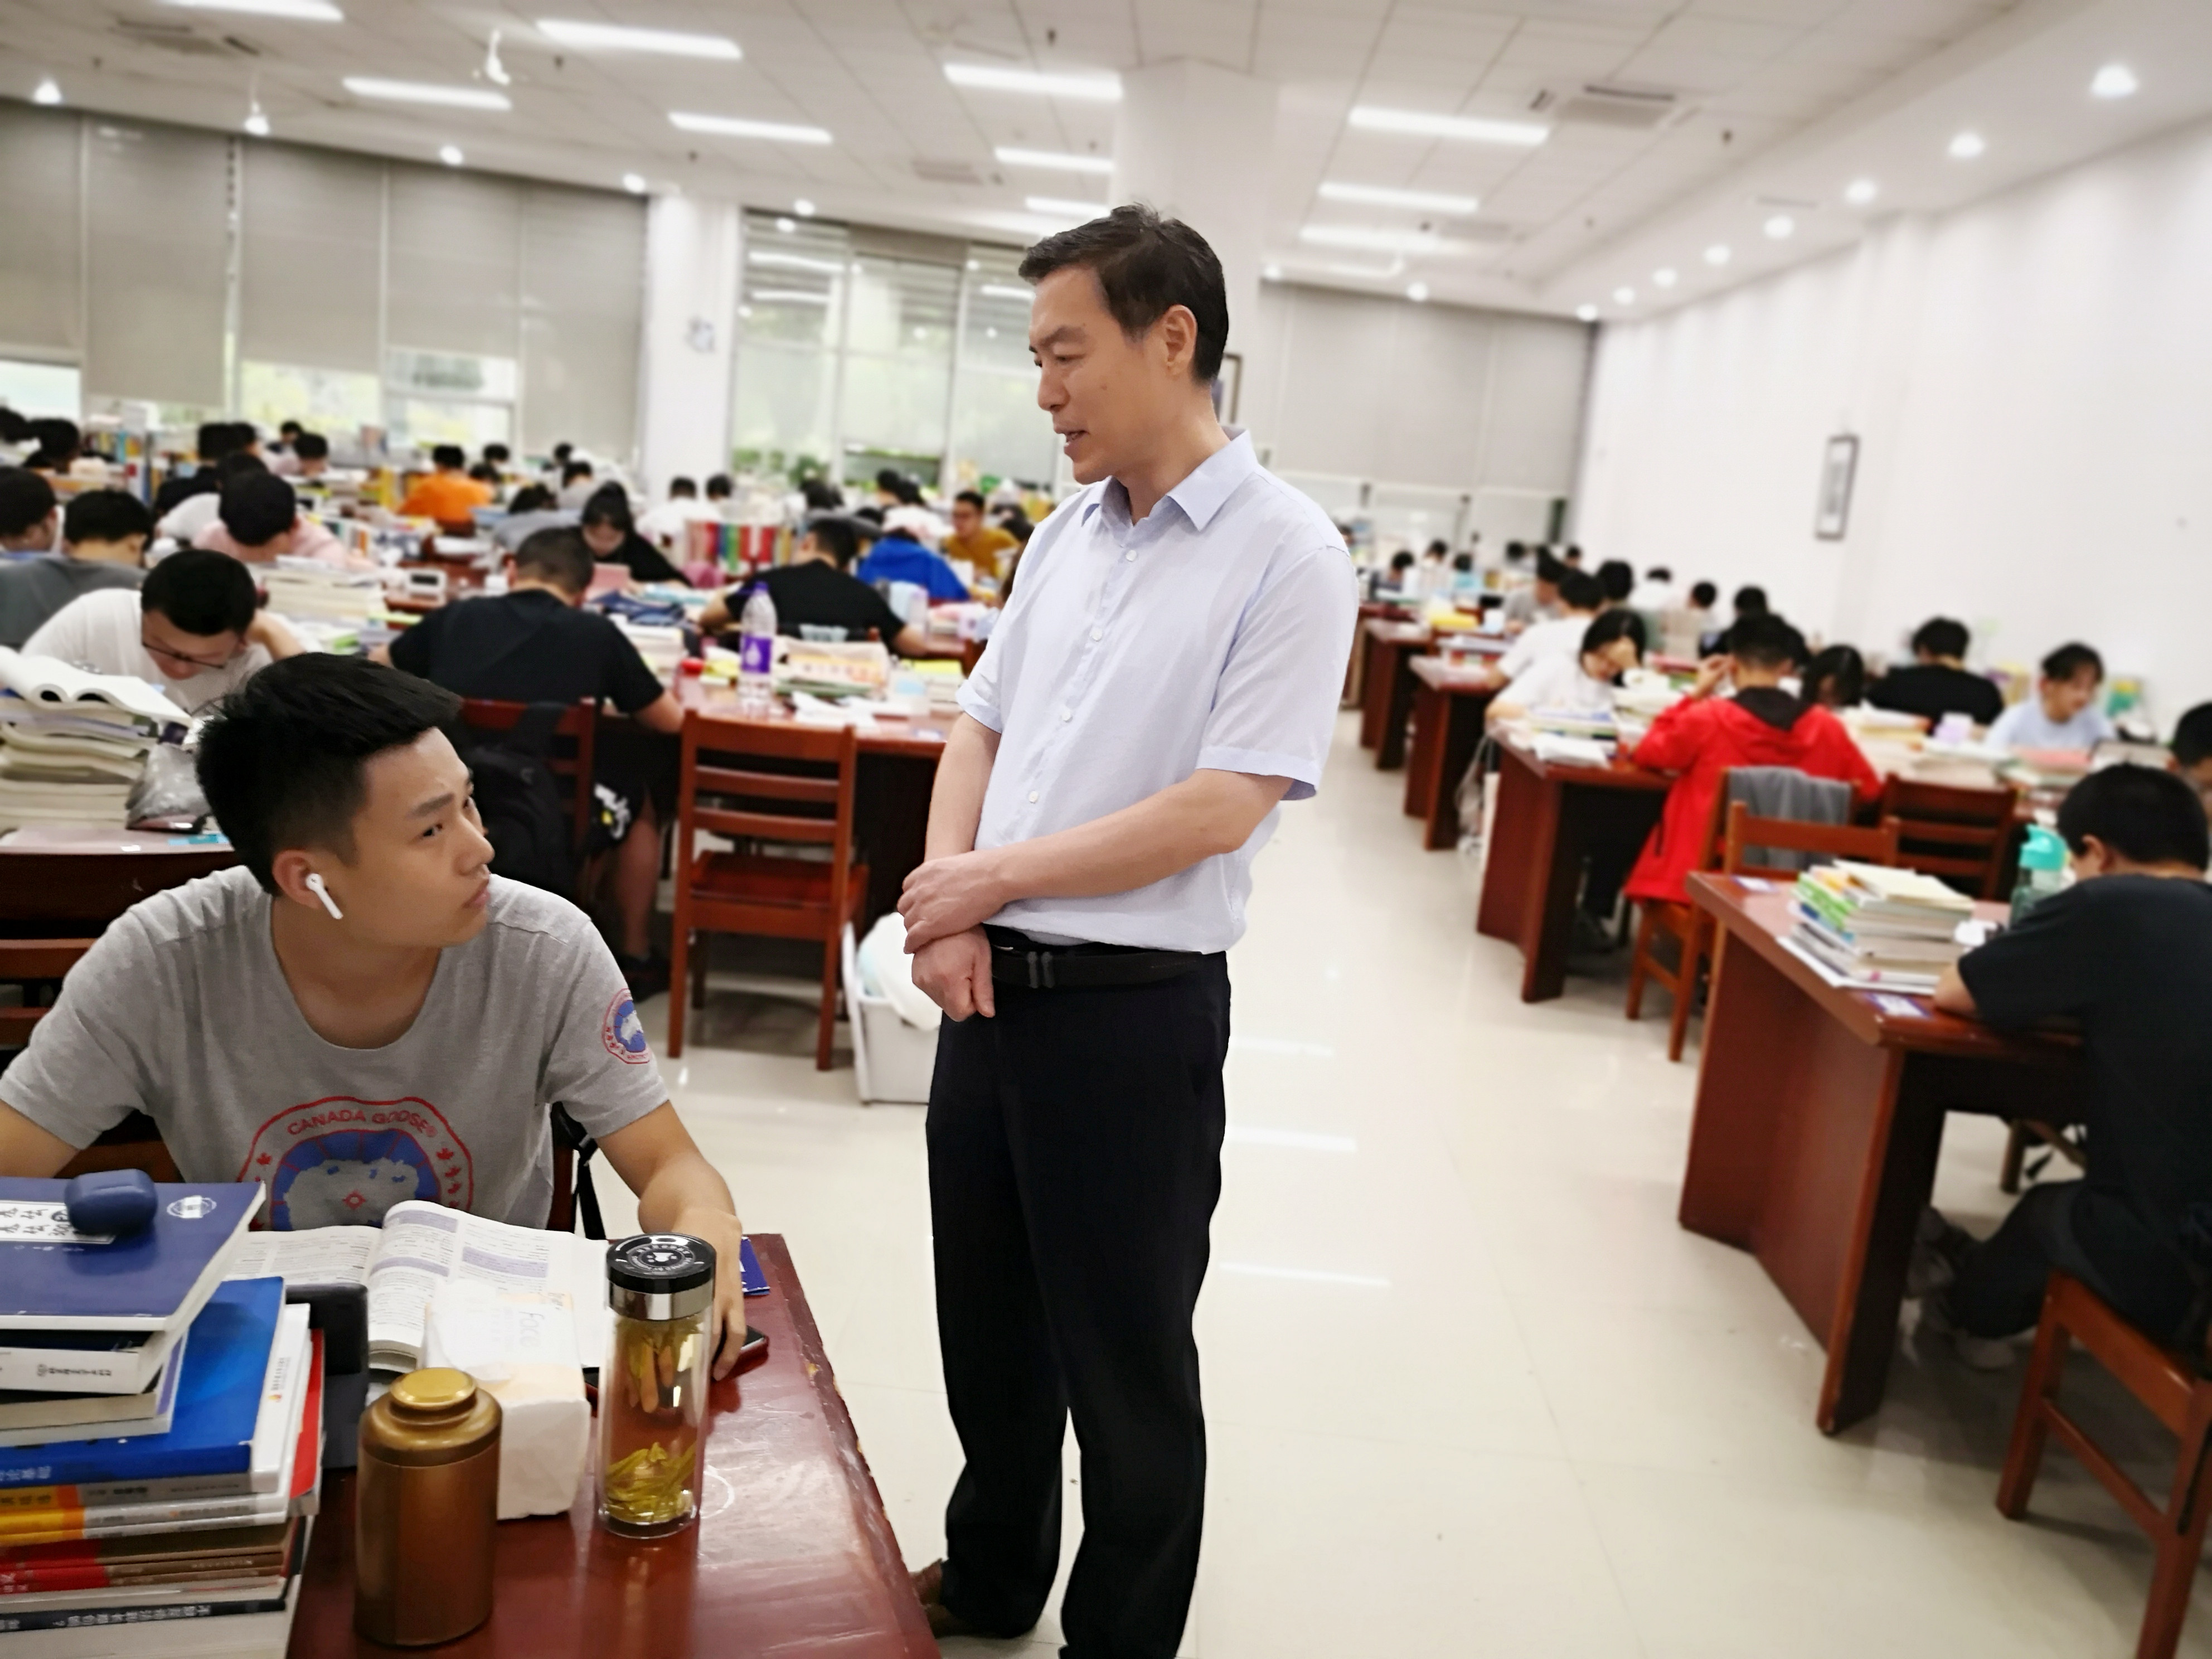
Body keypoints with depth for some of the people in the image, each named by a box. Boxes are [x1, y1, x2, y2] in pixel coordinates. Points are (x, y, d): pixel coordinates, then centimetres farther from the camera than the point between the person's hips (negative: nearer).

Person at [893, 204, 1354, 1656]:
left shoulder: (1285, 554, -13)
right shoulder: (1069, 534, 9)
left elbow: (1219, 811, -19)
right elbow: (981, 730, 12)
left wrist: (994, 877, -13)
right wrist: (946, 901, -5)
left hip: (1134, 1008, -7)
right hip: (992, 984, 7)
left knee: (1123, 1362, 10)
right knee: (990, 1322, 22)